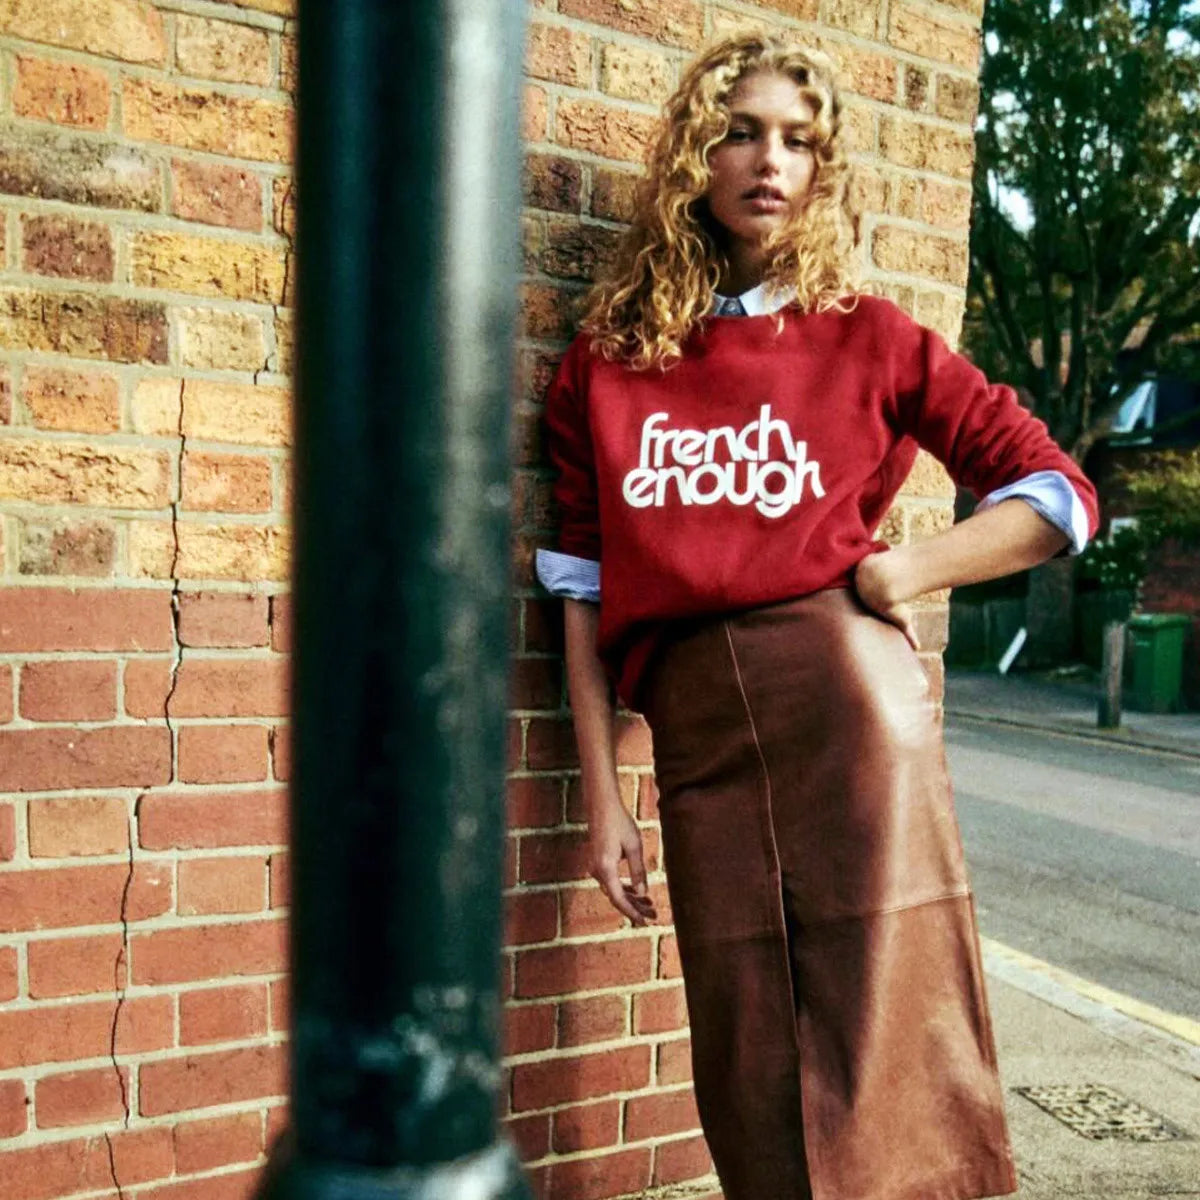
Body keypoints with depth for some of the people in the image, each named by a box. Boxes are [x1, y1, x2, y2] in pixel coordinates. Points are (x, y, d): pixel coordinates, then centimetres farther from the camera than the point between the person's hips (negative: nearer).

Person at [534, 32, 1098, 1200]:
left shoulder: (867, 339, 8)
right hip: (699, 738, 2)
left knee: (884, 1056, 1)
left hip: (848, 699, -1)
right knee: (751, 1085, 9)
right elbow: (584, 589, 8)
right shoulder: (608, 359, 11)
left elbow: (1059, 496, 10)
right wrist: (603, 800, 5)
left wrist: (906, 572, -5)